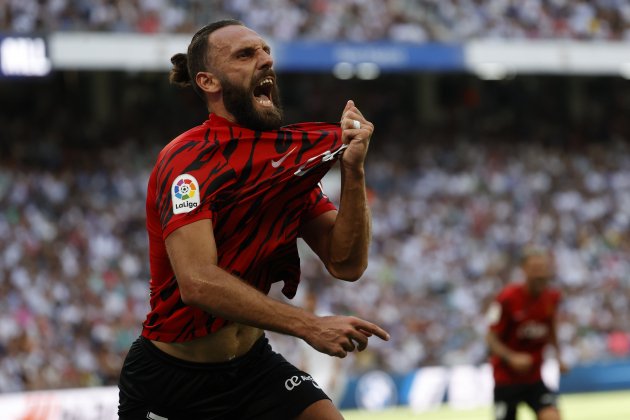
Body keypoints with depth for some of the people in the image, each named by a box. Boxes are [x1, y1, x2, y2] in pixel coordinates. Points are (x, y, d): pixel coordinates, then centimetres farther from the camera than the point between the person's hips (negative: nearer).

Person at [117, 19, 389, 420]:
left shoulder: (292, 155, 1)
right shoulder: (188, 160, -19)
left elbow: (347, 264, -4)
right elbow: (198, 281, -31)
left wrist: (353, 171, -17)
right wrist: (310, 326, -34)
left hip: (252, 365, 5)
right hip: (169, 380, -5)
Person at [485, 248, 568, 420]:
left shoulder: (552, 297, -2)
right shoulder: (508, 298, -17)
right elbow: (491, 338, -12)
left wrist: (558, 356, 3)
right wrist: (512, 358, -29)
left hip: (534, 377, 3)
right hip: (506, 378, -3)